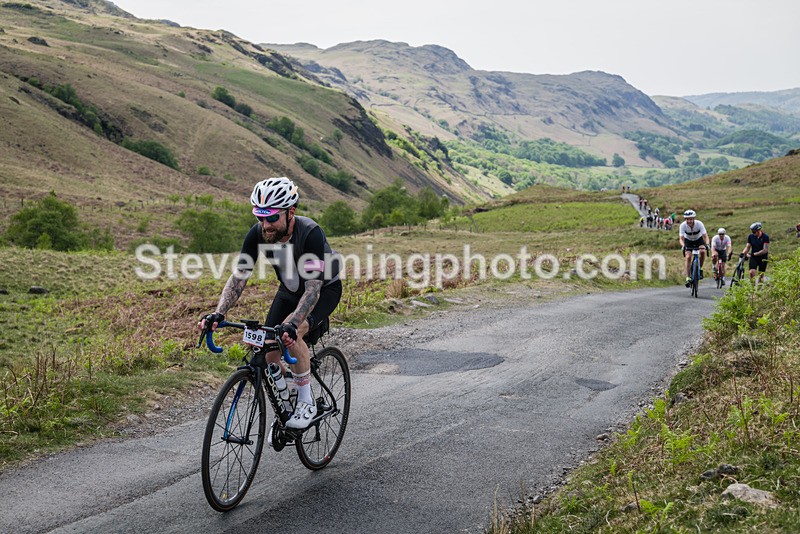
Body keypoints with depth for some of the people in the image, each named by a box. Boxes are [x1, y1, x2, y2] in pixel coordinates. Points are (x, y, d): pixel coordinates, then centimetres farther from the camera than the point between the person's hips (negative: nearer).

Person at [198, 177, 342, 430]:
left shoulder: (310, 233, -36)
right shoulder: (257, 233, -22)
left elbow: (313, 287, -40)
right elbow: (239, 276, -20)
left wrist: (292, 324, -54)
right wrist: (219, 313, -35)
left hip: (325, 289, -5)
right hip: (289, 290, 5)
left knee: (291, 333, -30)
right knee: (270, 351, -6)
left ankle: (307, 403, -12)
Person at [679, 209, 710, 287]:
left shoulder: (699, 224, -30)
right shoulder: (683, 225, -28)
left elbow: (705, 236, -33)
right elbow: (681, 238, -32)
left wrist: (707, 244, -52)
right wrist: (683, 246, -52)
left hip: (698, 239, 0)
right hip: (688, 241, 0)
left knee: (703, 251, -29)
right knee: (688, 257, -18)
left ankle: (700, 269, -7)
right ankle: (688, 278, -13)